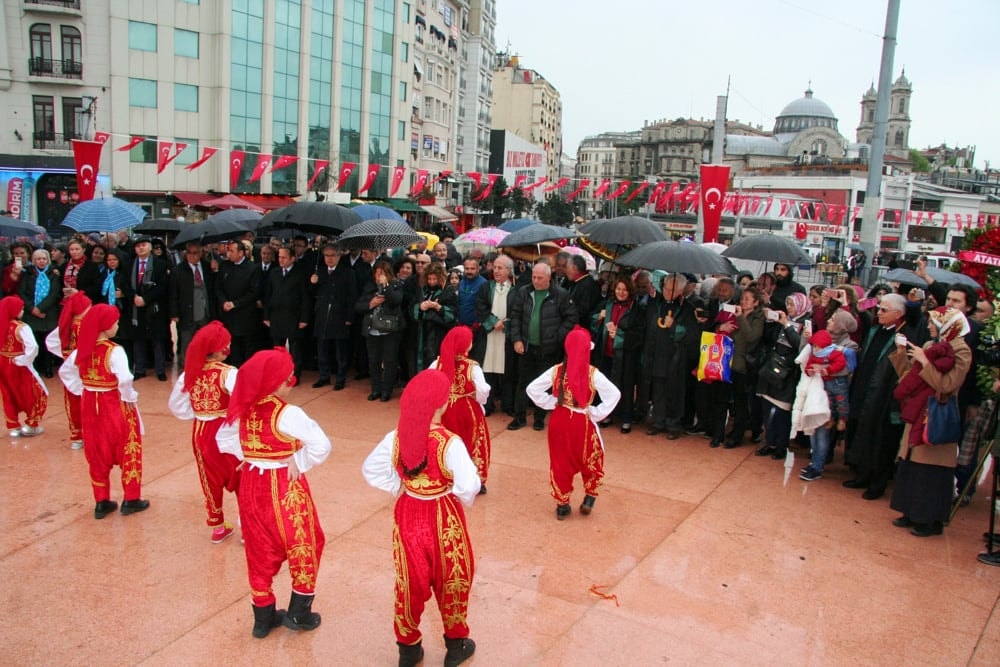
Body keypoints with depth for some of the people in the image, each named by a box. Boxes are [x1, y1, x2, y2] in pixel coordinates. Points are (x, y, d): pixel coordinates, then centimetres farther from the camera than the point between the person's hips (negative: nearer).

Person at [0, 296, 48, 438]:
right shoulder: (21, 327, -21)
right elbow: (33, 347, -32)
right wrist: (24, 360, -16)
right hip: (18, 367, -6)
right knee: (39, 394, 10)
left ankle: (13, 427, 25)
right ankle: (31, 425, 16)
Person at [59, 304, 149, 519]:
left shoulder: (82, 350, 0)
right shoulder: (114, 351, -21)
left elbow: (65, 372, 11)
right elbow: (124, 380, -32)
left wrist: (81, 390, 12)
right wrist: (130, 398, -16)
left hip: (90, 405, 6)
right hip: (115, 405, -6)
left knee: (98, 453, 16)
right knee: (128, 452, 9)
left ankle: (101, 501, 23)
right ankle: (131, 499, 16)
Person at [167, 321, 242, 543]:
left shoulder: (190, 373, -2)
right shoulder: (229, 374, -20)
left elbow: (175, 405, 6)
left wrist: (198, 415, 8)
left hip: (200, 432, 5)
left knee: (211, 481, 19)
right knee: (242, 480, 12)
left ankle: (218, 527, 32)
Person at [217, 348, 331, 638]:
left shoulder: (242, 410, -3)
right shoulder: (288, 414, -23)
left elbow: (224, 440, 12)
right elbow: (322, 446, -30)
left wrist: (250, 457, 9)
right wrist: (298, 462, -14)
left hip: (252, 486, 6)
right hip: (285, 489, -6)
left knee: (260, 551, 19)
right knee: (302, 547, 14)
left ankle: (263, 617, 30)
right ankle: (299, 613, 24)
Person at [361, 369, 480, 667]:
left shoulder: (396, 437, -10)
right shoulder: (450, 442, -24)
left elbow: (370, 469, 0)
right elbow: (469, 486, -27)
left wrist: (398, 488, 6)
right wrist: (463, 501, -7)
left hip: (408, 514, 4)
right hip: (443, 518, -4)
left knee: (410, 582, 19)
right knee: (451, 581, 17)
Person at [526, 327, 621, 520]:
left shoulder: (556, 371, -7)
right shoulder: (593, 374, -14)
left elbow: (532, 389, -6)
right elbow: (614, 394, -20)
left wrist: (551, 403, 1)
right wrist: (596, 413, -11)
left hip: (560, 421, 3)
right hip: (583, 423, -2)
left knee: (560, 462, 16)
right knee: (591, 460, 22)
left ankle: (562, 505, 23)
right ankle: (589, 497, 25)